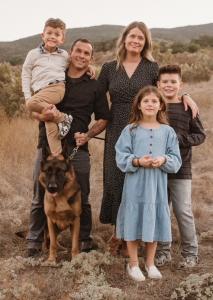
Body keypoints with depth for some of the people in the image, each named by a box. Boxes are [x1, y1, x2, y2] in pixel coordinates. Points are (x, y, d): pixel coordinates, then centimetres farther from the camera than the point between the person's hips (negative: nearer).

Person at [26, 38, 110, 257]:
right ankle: (34, 241, 17)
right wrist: (44, 114, -11)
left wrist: (88, 135, -7)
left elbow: (103, 118, 11)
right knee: (40, 198, 5)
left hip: (77, 148, 0)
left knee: (81, 198, 7)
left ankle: (85, 239, 24)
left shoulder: (94, 87, 10)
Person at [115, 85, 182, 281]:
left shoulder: (167, 131, 3)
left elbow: (176, 161, 2)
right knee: (134, 223, 5)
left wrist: (164, 160, -17)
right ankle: (133, 263, 23)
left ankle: (150, 263, 29)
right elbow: (121, 158, -4)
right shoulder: (131, 130, -1)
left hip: (157, 186, 2)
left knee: (154, 222, 10)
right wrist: (137, 162, -20)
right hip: (135, 185, -1)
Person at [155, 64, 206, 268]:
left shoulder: (187, 108, -2)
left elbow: (200, 135, 0)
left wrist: (180, 139, -14)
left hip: (181, 169, -3)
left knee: (183, 212, 0)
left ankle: (190, 253, 16)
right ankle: (163, 251, 25)